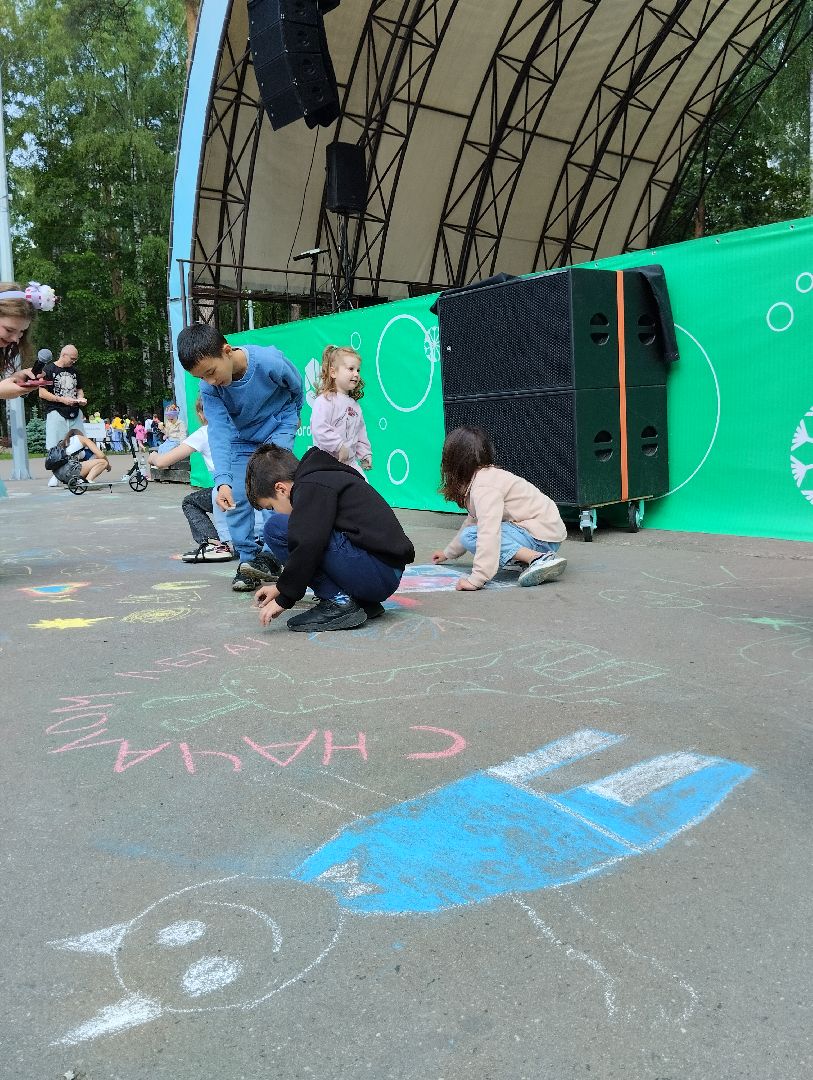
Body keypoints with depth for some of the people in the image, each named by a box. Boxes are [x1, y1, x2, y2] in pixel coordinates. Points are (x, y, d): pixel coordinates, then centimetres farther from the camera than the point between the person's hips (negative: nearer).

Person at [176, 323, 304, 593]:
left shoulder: (270, 361, -32)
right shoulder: (208, 388, -23)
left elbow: (296, 386, -10)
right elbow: (219, 433, -30)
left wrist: (292, 417, 9)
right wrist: (222, 481, -43)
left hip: (278, 427, -3)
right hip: (242, 436, 3)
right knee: (237, 499, -5)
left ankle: (271, 553, -19)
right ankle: (248, 560, 5)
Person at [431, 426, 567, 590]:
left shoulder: (484, 486, -20)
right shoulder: (486, 475, 13)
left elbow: (488, 532, -33)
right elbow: (472, 521, 27)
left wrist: (476, 579, -38)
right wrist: (448, 552, 36)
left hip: (542, 537, -10)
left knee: (470, 536, -16)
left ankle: (537, 558, -25)